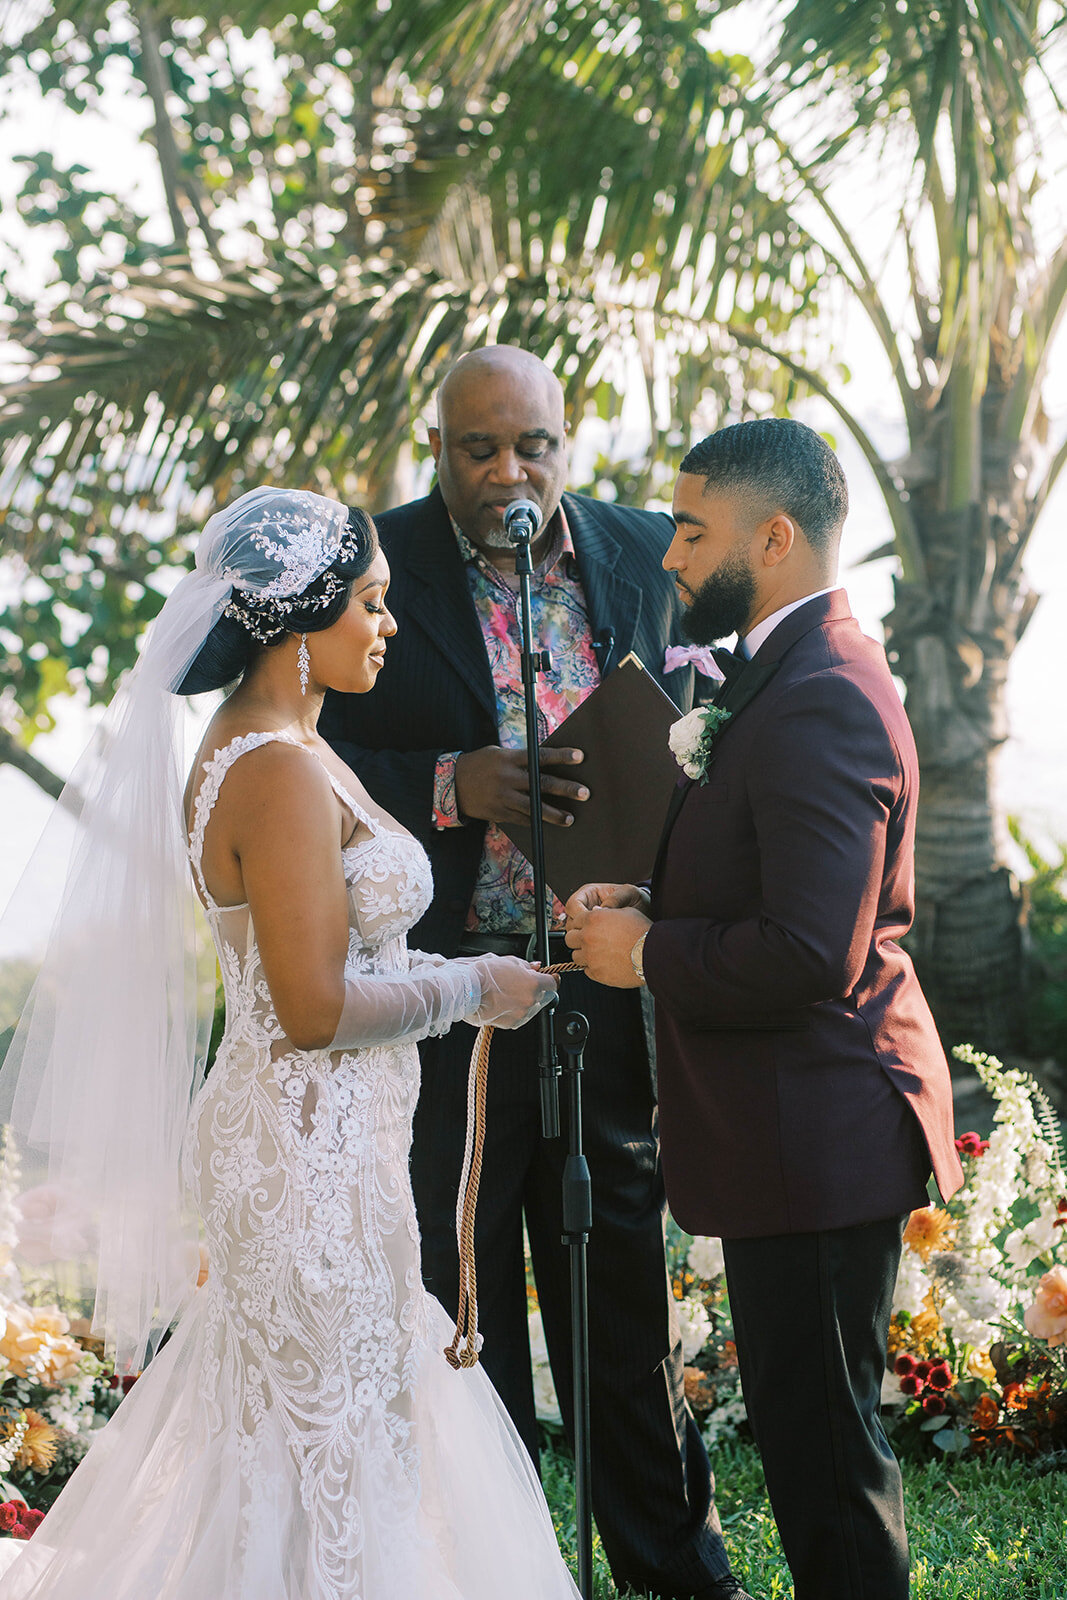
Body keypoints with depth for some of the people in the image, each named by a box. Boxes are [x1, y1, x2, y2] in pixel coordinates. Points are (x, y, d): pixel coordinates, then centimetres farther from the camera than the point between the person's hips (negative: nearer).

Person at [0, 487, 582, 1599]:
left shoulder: (259, 749, 9)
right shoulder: (280, 772, -22)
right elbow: (317, 1009, -24)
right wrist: (471, 988, -13)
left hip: (298, 1132, 10)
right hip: (314, 1144, -10)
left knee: (274, 1410, 20)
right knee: (329, 1434, 3)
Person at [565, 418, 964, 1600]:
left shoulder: (817, 705, -22)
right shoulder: (796, 672, 12)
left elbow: (810, 957, -29)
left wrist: (647, 955, -15)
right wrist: (648, 904, 5)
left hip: (817, 1136, -11)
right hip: (795, 1128, 11)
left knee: (820, 1437, -1)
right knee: (804, 1423, 20)